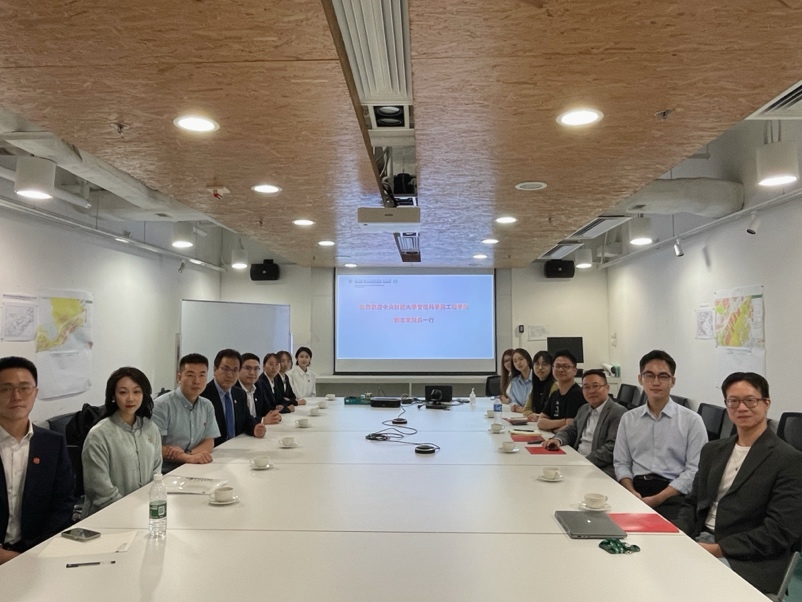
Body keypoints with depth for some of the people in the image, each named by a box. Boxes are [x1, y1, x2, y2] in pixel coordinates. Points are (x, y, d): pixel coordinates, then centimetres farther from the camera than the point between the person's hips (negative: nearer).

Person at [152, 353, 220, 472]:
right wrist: (188, 458, -26)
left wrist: (188, 453, -12)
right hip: (165, 472, -5)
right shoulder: (161, 405, -10)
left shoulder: (207, 406, 8)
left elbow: (209, 442, 8)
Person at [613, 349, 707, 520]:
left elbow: (695, 470, -4)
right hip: (636, 490, 2)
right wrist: (631, 492, -7)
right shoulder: (628, 418, 13)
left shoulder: (691, 420, 3)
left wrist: (658, 498, -13)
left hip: (673, 495, -2)